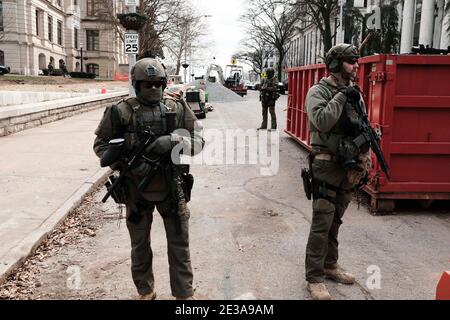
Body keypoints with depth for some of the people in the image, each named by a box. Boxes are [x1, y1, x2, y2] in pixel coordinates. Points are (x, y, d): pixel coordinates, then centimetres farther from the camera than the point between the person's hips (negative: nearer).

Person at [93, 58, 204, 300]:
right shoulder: (120, 112, -8)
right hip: (137, 190, 0)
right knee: (140, 246, 16)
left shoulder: (178, 111, -3)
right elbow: (101, 144, -2)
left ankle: (184, 293, 26)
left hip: (171, 188, 1)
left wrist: (174, 140, -25)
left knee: (179, 244, 9)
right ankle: (145, 292, 36)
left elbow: (198, 140, -5)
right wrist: (126, 164, -17)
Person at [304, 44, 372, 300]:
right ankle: (314, 278, 6)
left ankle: (330, 265, 32)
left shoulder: (355, 93, 12)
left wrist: (365, 164, 14)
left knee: (335, 221, 17)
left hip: (350, 168, 7)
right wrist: (341, 96, -19)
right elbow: (321, 122, -25)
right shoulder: (319, 91, -7)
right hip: (327, 167, -6)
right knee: (321, 224, -4)